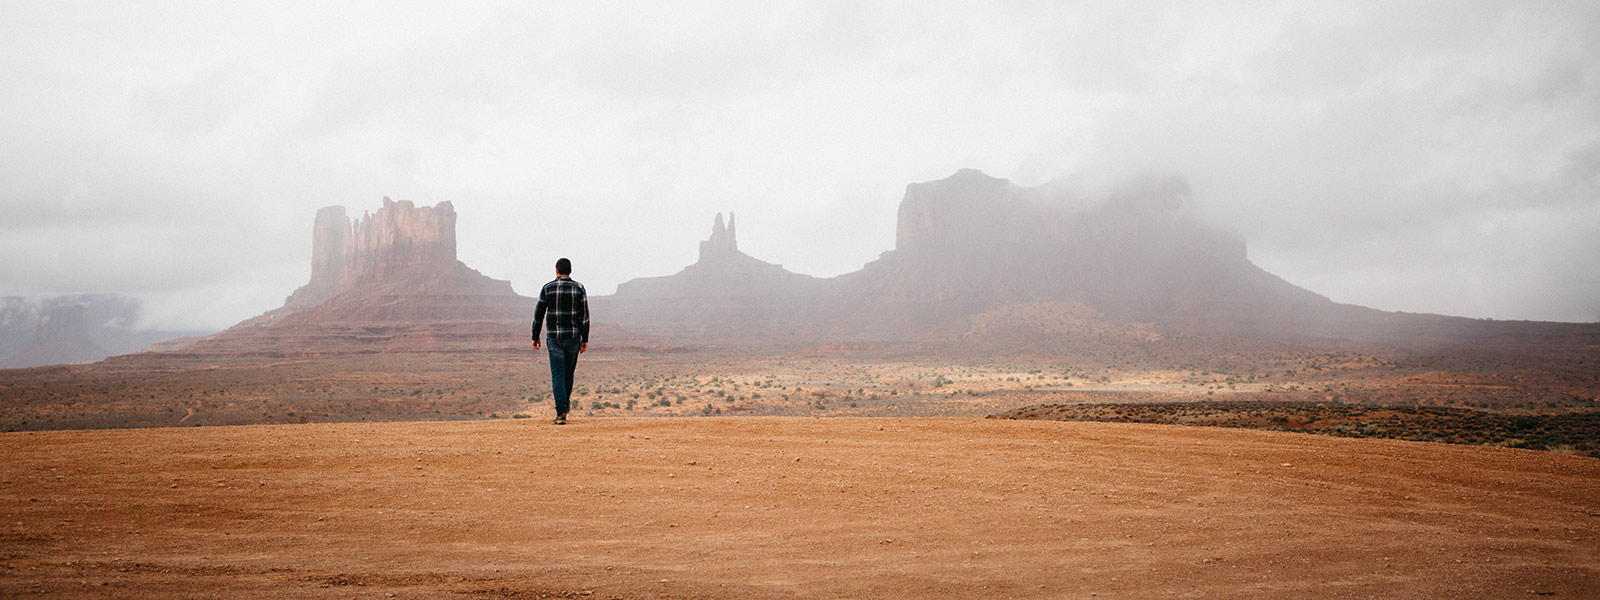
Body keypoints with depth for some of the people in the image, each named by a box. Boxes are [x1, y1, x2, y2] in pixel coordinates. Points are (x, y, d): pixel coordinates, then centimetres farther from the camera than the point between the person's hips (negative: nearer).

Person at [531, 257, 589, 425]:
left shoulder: (547, 288, 0)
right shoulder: (579, 288, 1)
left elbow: (539, 314, 2)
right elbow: (585, 316, -1)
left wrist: (535, 337, 12)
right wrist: (585, 339, 4)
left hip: (554, 337, -1)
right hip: (573, 337, 1)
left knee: (557, 375, -3)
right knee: (569, 373, 17)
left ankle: (561, 412, -12)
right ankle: (565, 404, 31)